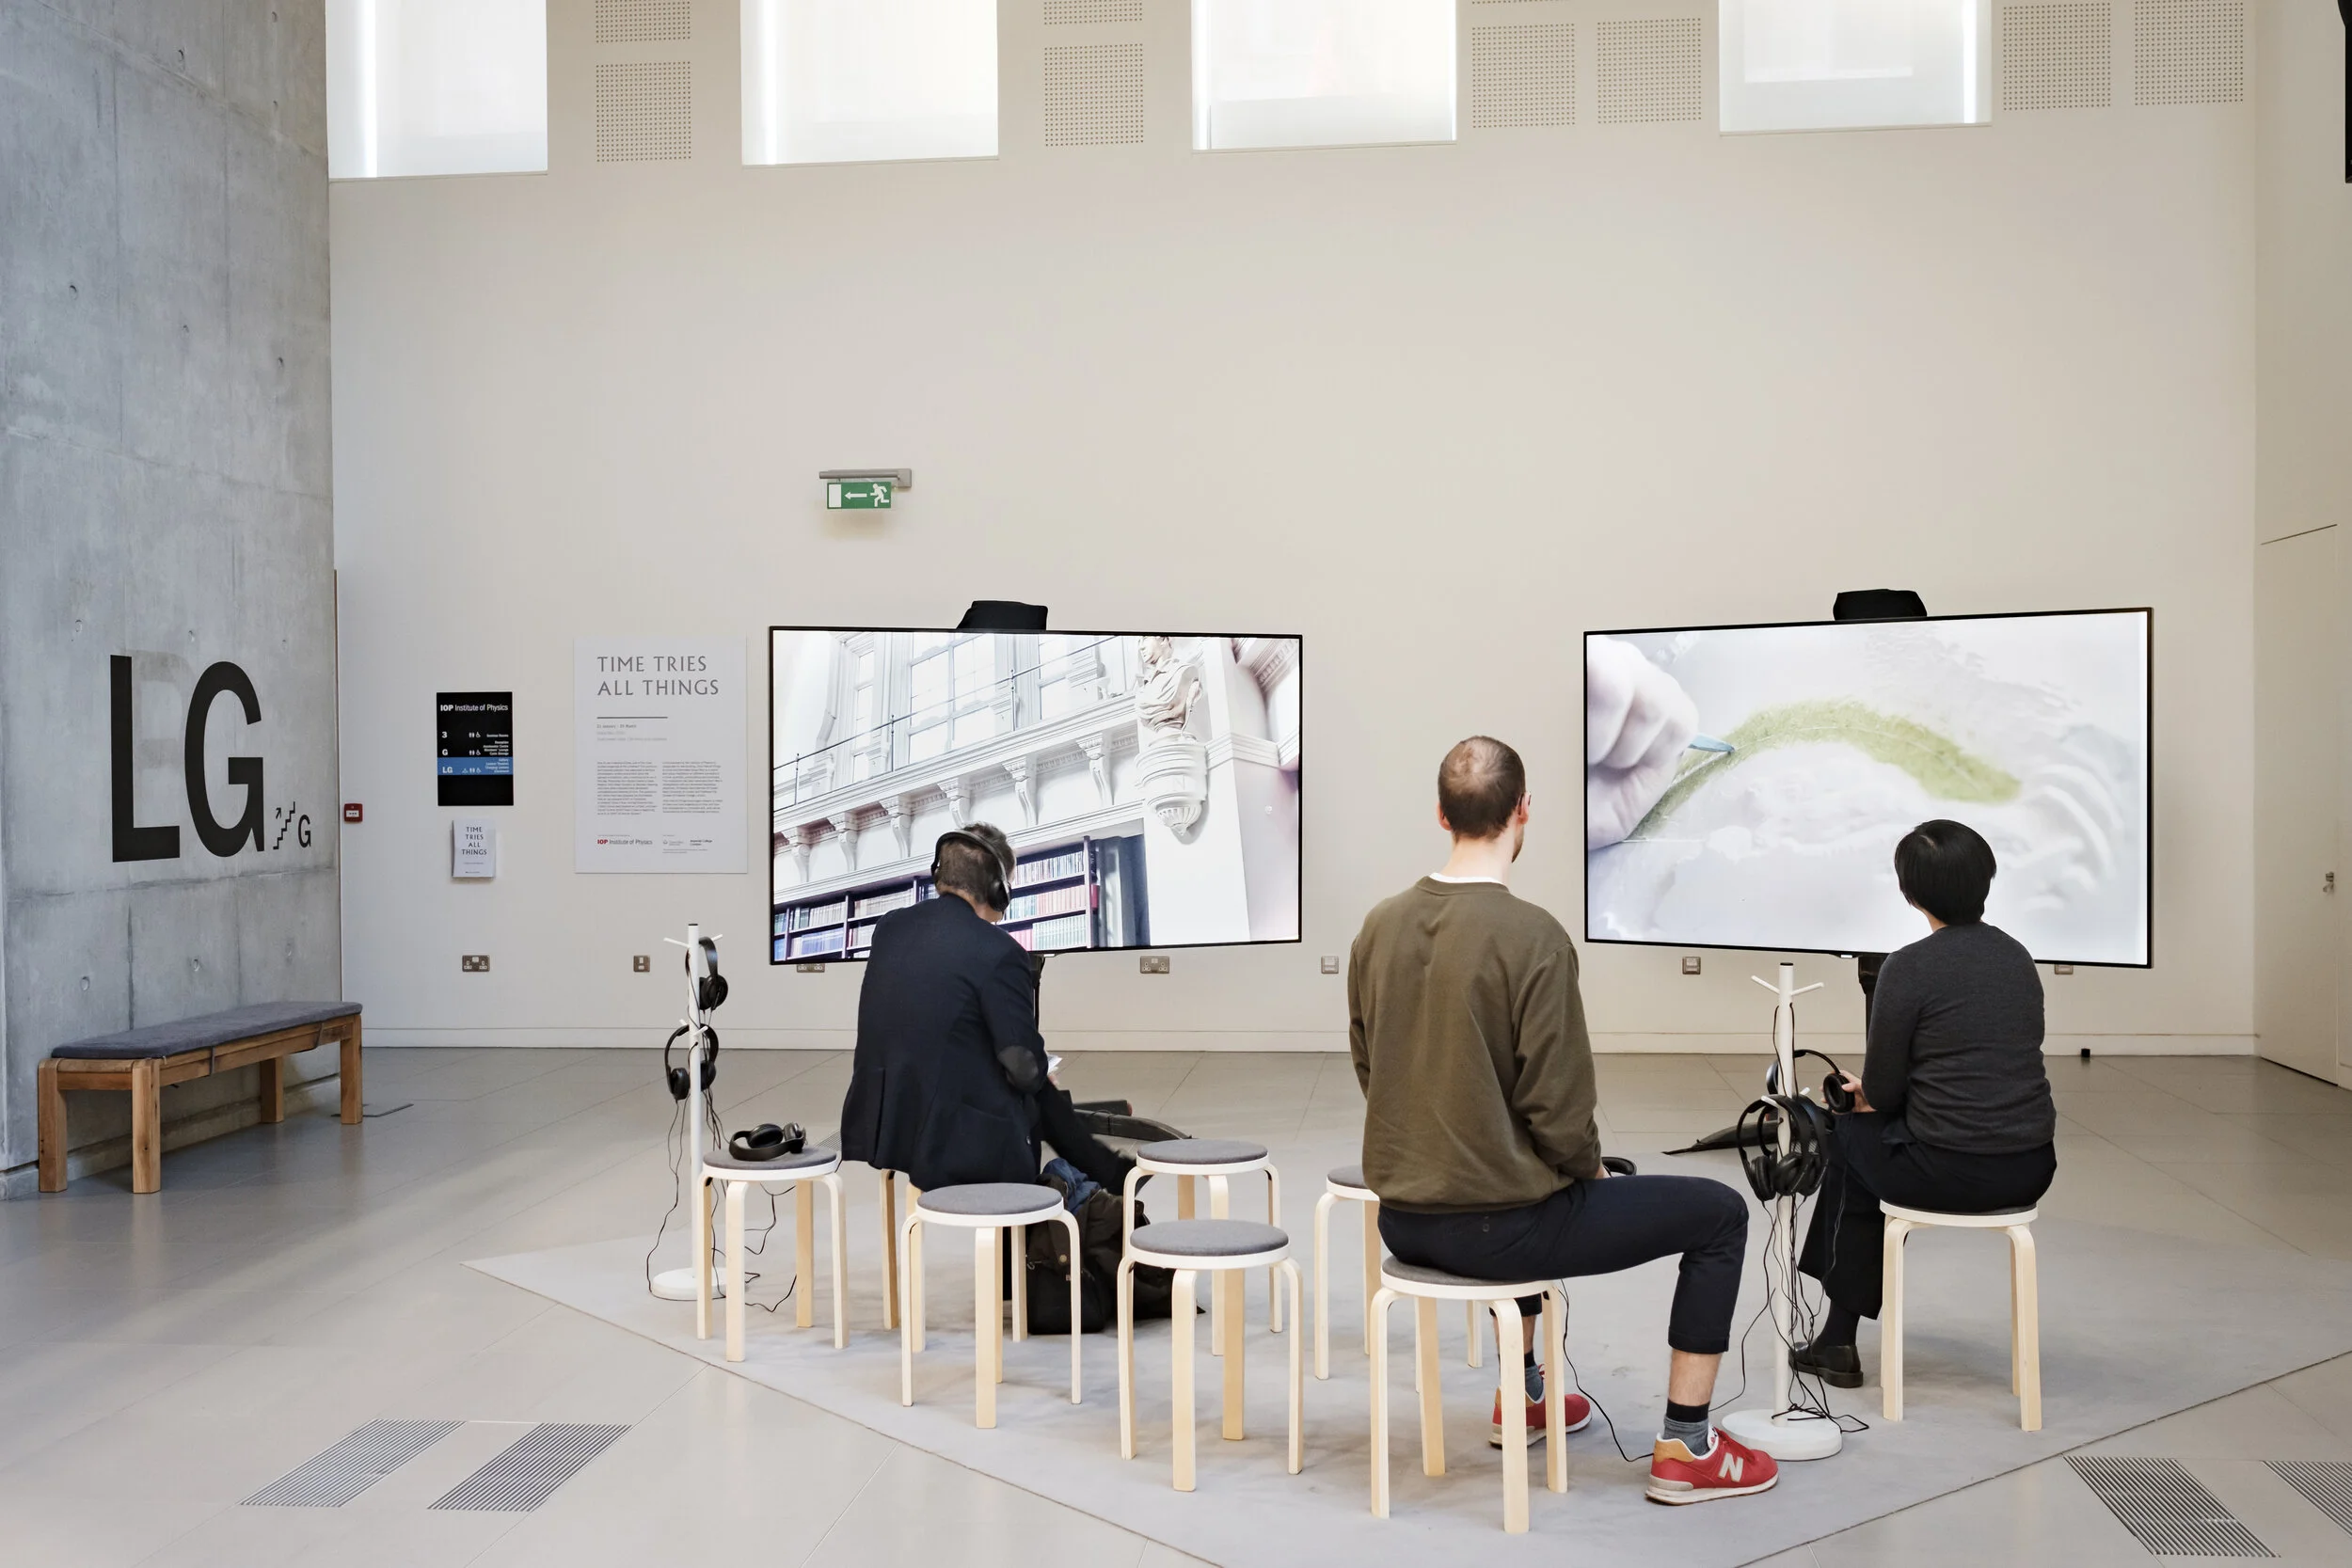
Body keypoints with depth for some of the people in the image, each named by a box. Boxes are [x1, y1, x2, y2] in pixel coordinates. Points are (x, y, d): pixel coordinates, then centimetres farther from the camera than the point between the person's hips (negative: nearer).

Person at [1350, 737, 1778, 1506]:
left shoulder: (1379, 927, 0)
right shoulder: (1532, 936, -20)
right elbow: (1556, 1106, -18)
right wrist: (1592, 1172, 3)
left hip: (1402, 1220, 7)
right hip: (1496, 1228, -7)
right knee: (1719, 1213, 10)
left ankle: (1524, 1391, 47)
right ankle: (1685, 1450, 14)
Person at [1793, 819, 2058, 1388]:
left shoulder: (1909, 968, -13)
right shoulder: (2016, 956, 8)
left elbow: (1882, 1091, -9)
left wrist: (1867, 1094, 16)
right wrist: (1878, 1092, 24)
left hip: (1951, 1174, -6)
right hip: (2031, 1170, 6)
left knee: (1852, 1141, 24)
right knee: (1885, 1130, 30)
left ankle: (1840, 1340, 29)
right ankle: (1850, 1316, 44)